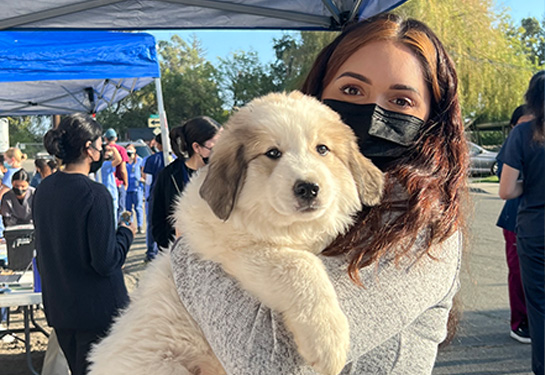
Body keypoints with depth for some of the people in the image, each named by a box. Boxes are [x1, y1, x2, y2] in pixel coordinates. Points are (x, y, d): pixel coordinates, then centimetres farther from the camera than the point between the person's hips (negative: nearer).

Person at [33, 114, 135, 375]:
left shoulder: (44, 189, 2)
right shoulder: (95, 194, -21)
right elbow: (106, 262, -21)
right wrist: (126, 233, -4)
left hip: (58, 307, 8)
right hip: (97, 310, -7)